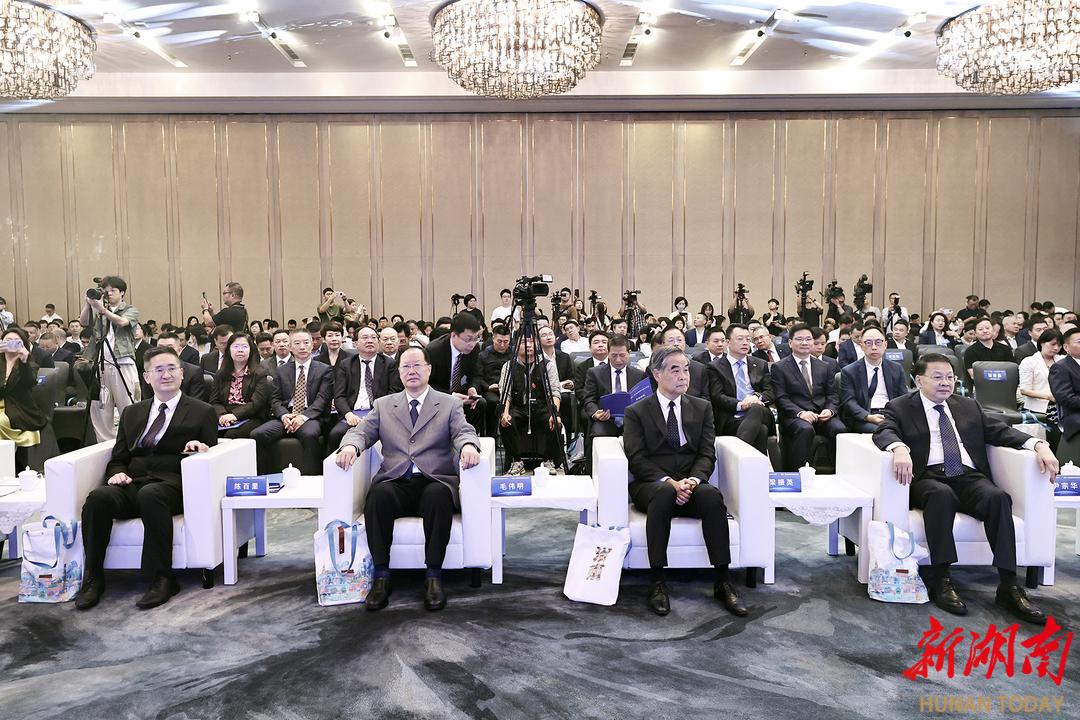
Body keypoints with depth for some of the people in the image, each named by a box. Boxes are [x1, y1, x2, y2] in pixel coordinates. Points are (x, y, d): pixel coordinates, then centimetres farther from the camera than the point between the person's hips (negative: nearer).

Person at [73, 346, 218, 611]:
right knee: (98, 497, -29)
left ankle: (162, 579, -30)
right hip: (132, 485, 4)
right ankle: (93, 578, -17)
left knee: (150, 495, -38)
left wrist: (201, 447, -13)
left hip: (173, 485, -4)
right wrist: (118, 473, -1)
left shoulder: (202, 412, 14)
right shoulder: (132, 413, 26)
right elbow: (118, 458, 23)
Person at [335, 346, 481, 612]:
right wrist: (350, 446, -14)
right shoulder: (383, 405, 21)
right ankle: (381, 575, -23)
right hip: (396, 483, 2)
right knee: (378, 495, -33)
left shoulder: (449, 404, 14)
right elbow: (361, 432, 11)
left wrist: (468, 446, -25)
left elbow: (464, 432, 0)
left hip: (434, 481, -1)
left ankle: (433, 575, -27)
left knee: (439, 495, -37)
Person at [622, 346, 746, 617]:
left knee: (712, 494, -32)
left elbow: (707, 454, 5)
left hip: (692, 484, 2)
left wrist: (693, 480, -16)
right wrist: (669, 482, -21)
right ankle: (657, 582, -31)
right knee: (663, 492, -37)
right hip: (651, 485, -2)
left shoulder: (702, 407, 15)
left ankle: (723, 582, -25)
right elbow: (637, 459, -5)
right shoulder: (636, 412, 6)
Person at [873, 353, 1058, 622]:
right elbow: (884, 431, -7)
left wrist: (1038, 444, -2)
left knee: (998, 497, -28)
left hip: (969, 477, 4)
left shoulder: (968, 406, 24)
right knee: (942, 494, -36)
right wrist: (899, 448, -31)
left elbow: (1001, 431, 17)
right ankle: (940, 580, -30)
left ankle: (1008, 585, -26)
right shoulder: (900, 407, 11)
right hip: (928, 478, -3)